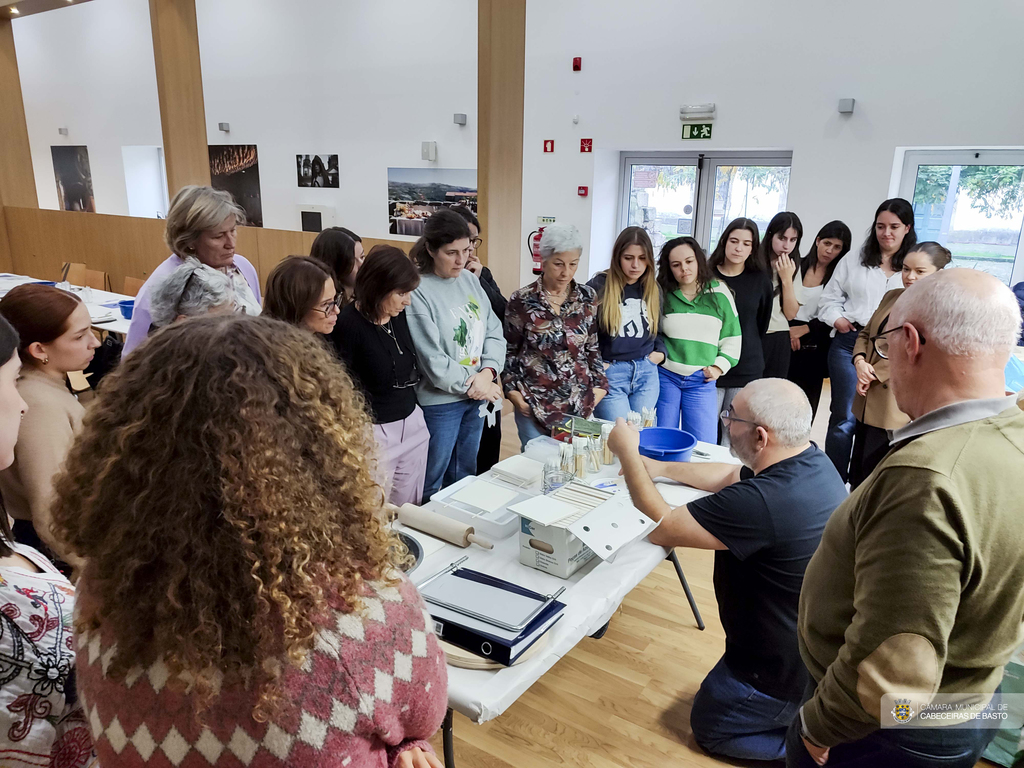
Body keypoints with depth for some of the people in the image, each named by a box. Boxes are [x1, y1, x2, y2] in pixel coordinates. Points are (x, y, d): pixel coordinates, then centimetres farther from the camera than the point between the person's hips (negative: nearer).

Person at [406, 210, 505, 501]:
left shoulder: (470, 280, 4)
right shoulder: (417, 291, -18)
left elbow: (494, 332, 5)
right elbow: (432, 359, -20)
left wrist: (488, 372, -12)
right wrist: (472, 385, -12)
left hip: (477, 396, 7)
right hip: (440, 401, -6)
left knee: (464, 476, 23)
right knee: (431, 485, 9)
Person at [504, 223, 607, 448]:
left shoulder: (587, 297, 3)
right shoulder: (522, 300, -5)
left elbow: (593, 347, 10)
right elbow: (509, 351, 2)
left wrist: (599, 385, 3)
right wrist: (512, 390, -6)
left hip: (580, 403, 3)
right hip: (534, 405, -2)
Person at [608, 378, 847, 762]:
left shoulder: (762, 502, -38)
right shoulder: (813, 461, -9)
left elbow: (660, 527, -26)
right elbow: (732, 477, 9)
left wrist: (628, 454, -15)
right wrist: (659, 468, 9)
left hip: (787, 673, -8)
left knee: (708, 727, 20)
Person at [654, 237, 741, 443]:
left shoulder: (719, 294, 2)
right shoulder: (662, 294, 2)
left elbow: (733, 337, 8)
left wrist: (719, 367, 0)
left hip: (701, 381, 0)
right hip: (665, 376, 0)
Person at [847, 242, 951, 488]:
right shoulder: (892, 296, 11)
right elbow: (865, 333, 14)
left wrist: (874, 373, -14)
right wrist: (860, 361, -5)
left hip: (897, 407, -7)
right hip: (868, 402, 7)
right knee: (857, 471, 15)